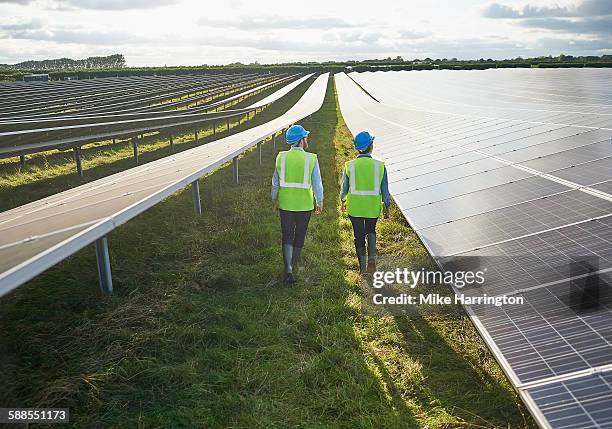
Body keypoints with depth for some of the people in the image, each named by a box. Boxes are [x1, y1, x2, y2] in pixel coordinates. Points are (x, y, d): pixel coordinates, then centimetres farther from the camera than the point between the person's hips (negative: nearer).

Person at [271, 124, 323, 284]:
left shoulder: (281, 157, -4)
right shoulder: (311, 159, -10)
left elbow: (275, 182, 3)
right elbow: (317, 184, -8)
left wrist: (274, 200, 17)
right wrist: (319, 203, 5)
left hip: (285, 203, 1)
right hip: (304, 204, -1)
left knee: (287, 236, 5)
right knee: (299, 235, 17)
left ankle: (288, 270, -8)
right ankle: (294, 264, 34)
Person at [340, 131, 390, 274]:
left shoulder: (349, 166, -11)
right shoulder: (380, 166, -11)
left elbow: (344, 188, 1)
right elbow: (385, 190, -6)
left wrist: (343, 201, 20)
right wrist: (387, 208, 7)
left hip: (355, 208, 0)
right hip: (373, 208, 1)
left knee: (359, 235, 13)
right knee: (371, 231, 23)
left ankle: (363, 267, 20)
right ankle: (372, 258, 4)